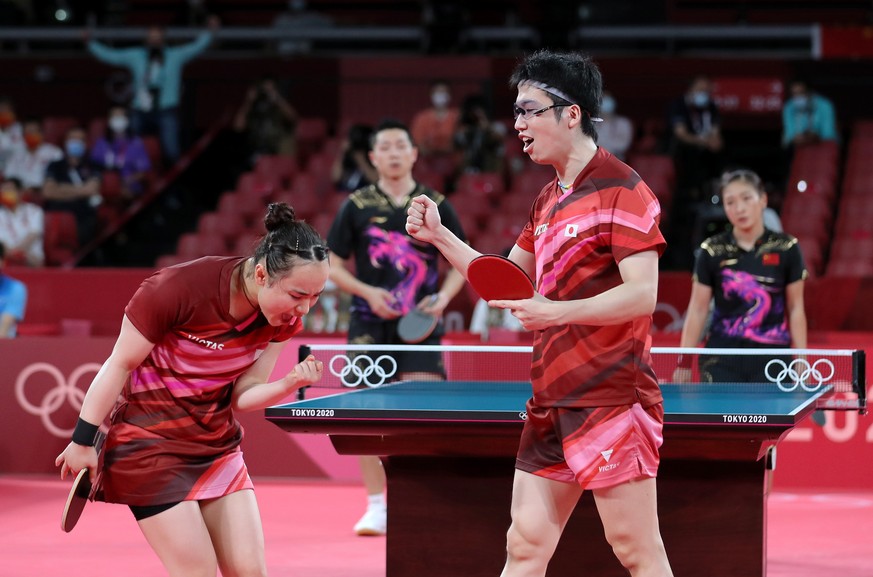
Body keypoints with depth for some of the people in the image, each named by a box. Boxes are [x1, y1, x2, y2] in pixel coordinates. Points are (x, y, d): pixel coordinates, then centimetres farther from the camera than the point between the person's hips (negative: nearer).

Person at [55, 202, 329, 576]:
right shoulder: (177, 289, -25)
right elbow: (120, 365, -13)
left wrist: (291, 383, -22)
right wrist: (83, 441, -6)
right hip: (149, 445, -6)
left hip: (218, 444, 6)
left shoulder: (284, 317, -8)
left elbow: (242, 395, -1)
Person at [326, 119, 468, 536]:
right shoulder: (356, 207, 2)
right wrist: (368, 292, -11)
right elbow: (334, 266, 5)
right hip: (370, 323, 1)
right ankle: (376, 507, 9)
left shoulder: (436, 207, 3)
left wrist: (443, 297, -9)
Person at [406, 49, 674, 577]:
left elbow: (642, 294, -18)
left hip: (611, 400, -8)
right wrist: (439, 236, 19)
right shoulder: (548, 201, 18)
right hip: (552, 404, 9)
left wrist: (558, 312, -25)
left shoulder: (621, 190, -9)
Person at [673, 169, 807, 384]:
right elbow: (697, 310, 5)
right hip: (722, 361, 0)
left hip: (771, 359, 0)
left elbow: (795, 309, 5)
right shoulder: (711, 251, 1)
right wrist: (684, 362, 2)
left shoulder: (786, 248, 1)